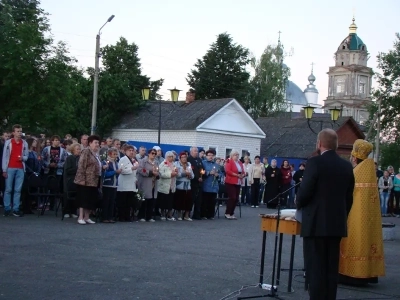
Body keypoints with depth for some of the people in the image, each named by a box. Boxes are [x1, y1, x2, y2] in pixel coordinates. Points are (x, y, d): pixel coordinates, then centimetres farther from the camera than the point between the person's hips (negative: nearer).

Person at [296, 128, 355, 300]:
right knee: (332, 268, 11)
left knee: (315, 268, -1)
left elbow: (304, 192, -15)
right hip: (337, 224, 6)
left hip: (316, 223, -6)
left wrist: (299, 204, 5)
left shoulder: (314, 162, -12)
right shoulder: (347, 166, 6)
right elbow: (349, 197, 9)